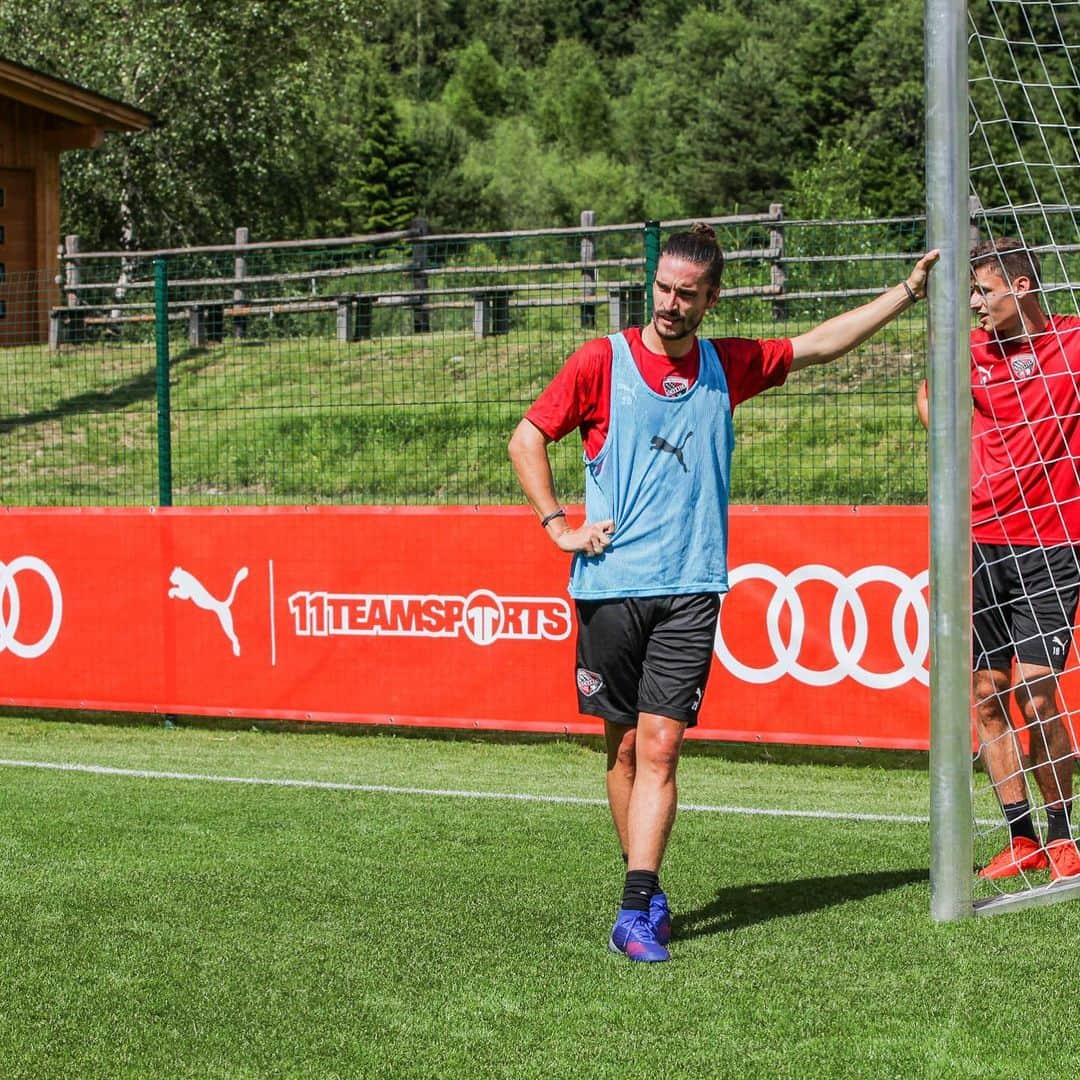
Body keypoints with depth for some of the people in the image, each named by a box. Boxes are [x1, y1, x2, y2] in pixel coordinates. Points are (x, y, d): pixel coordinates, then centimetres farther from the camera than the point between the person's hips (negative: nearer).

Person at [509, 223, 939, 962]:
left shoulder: (727, 366, 10)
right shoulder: (603, 361, 1)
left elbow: (819, 344, 22)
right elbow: (527, 438, 6)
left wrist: (906, 293, 18)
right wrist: (559, 526, -2)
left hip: (690, 589, 1)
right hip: (610, 586, -1)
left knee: (660, 748, -9)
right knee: (625, 747, 5)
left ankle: (636, 913, -12)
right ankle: (646, 888, 22)